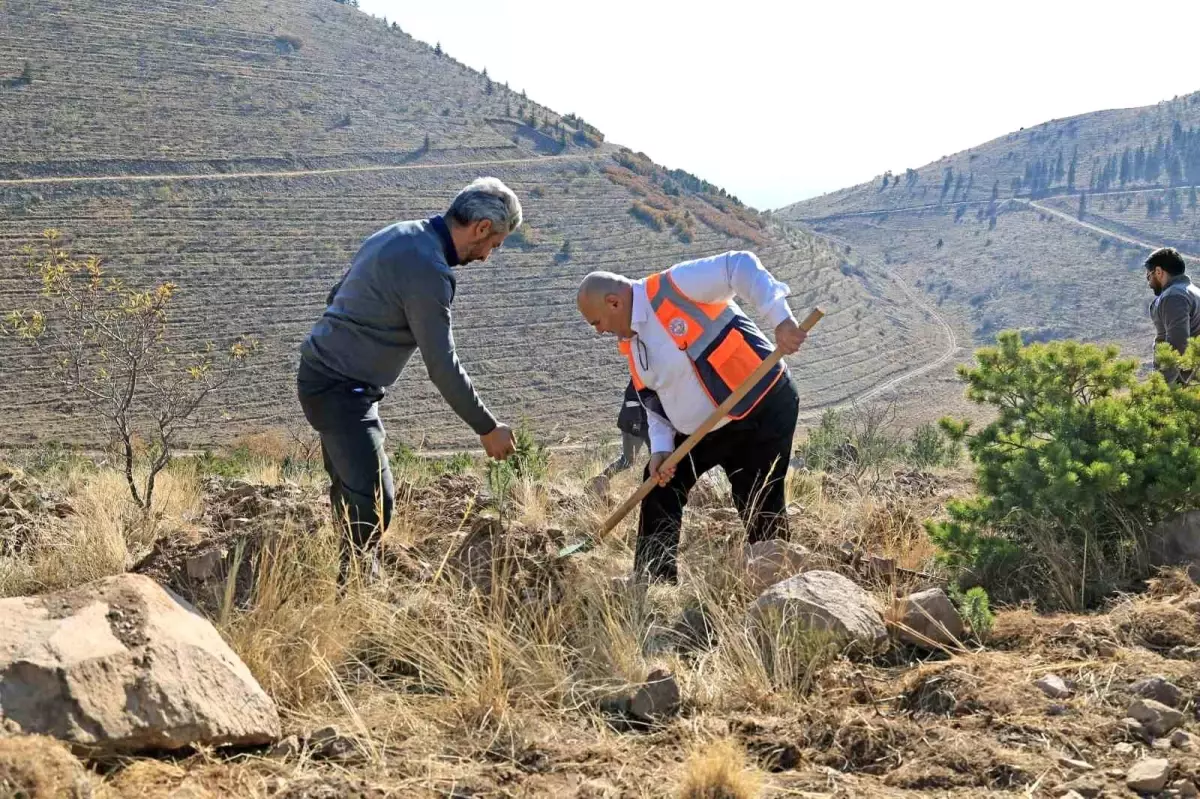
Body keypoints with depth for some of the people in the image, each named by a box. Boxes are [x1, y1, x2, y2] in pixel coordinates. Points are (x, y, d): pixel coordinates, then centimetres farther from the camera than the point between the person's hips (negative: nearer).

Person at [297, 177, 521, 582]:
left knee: (352, 490, 18)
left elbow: (337, 296, 19)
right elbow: (442, 366, -20)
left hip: (321, 373, 11)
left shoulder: (397, 234, 9)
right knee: (373, 502, -14)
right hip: (341, 390, -11)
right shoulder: (428, 271, -22)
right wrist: (488, 429, -11)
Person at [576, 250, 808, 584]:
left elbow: (741, 267, -26)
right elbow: (654, 401, 14)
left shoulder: (675, 287, -19)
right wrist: (661, 448, -3)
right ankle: (654, 583, 19)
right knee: (659, 487, 10)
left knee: (761, 512, -8)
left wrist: (780, 319, -37)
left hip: (761, 410, -9)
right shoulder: (630, 343, 9)